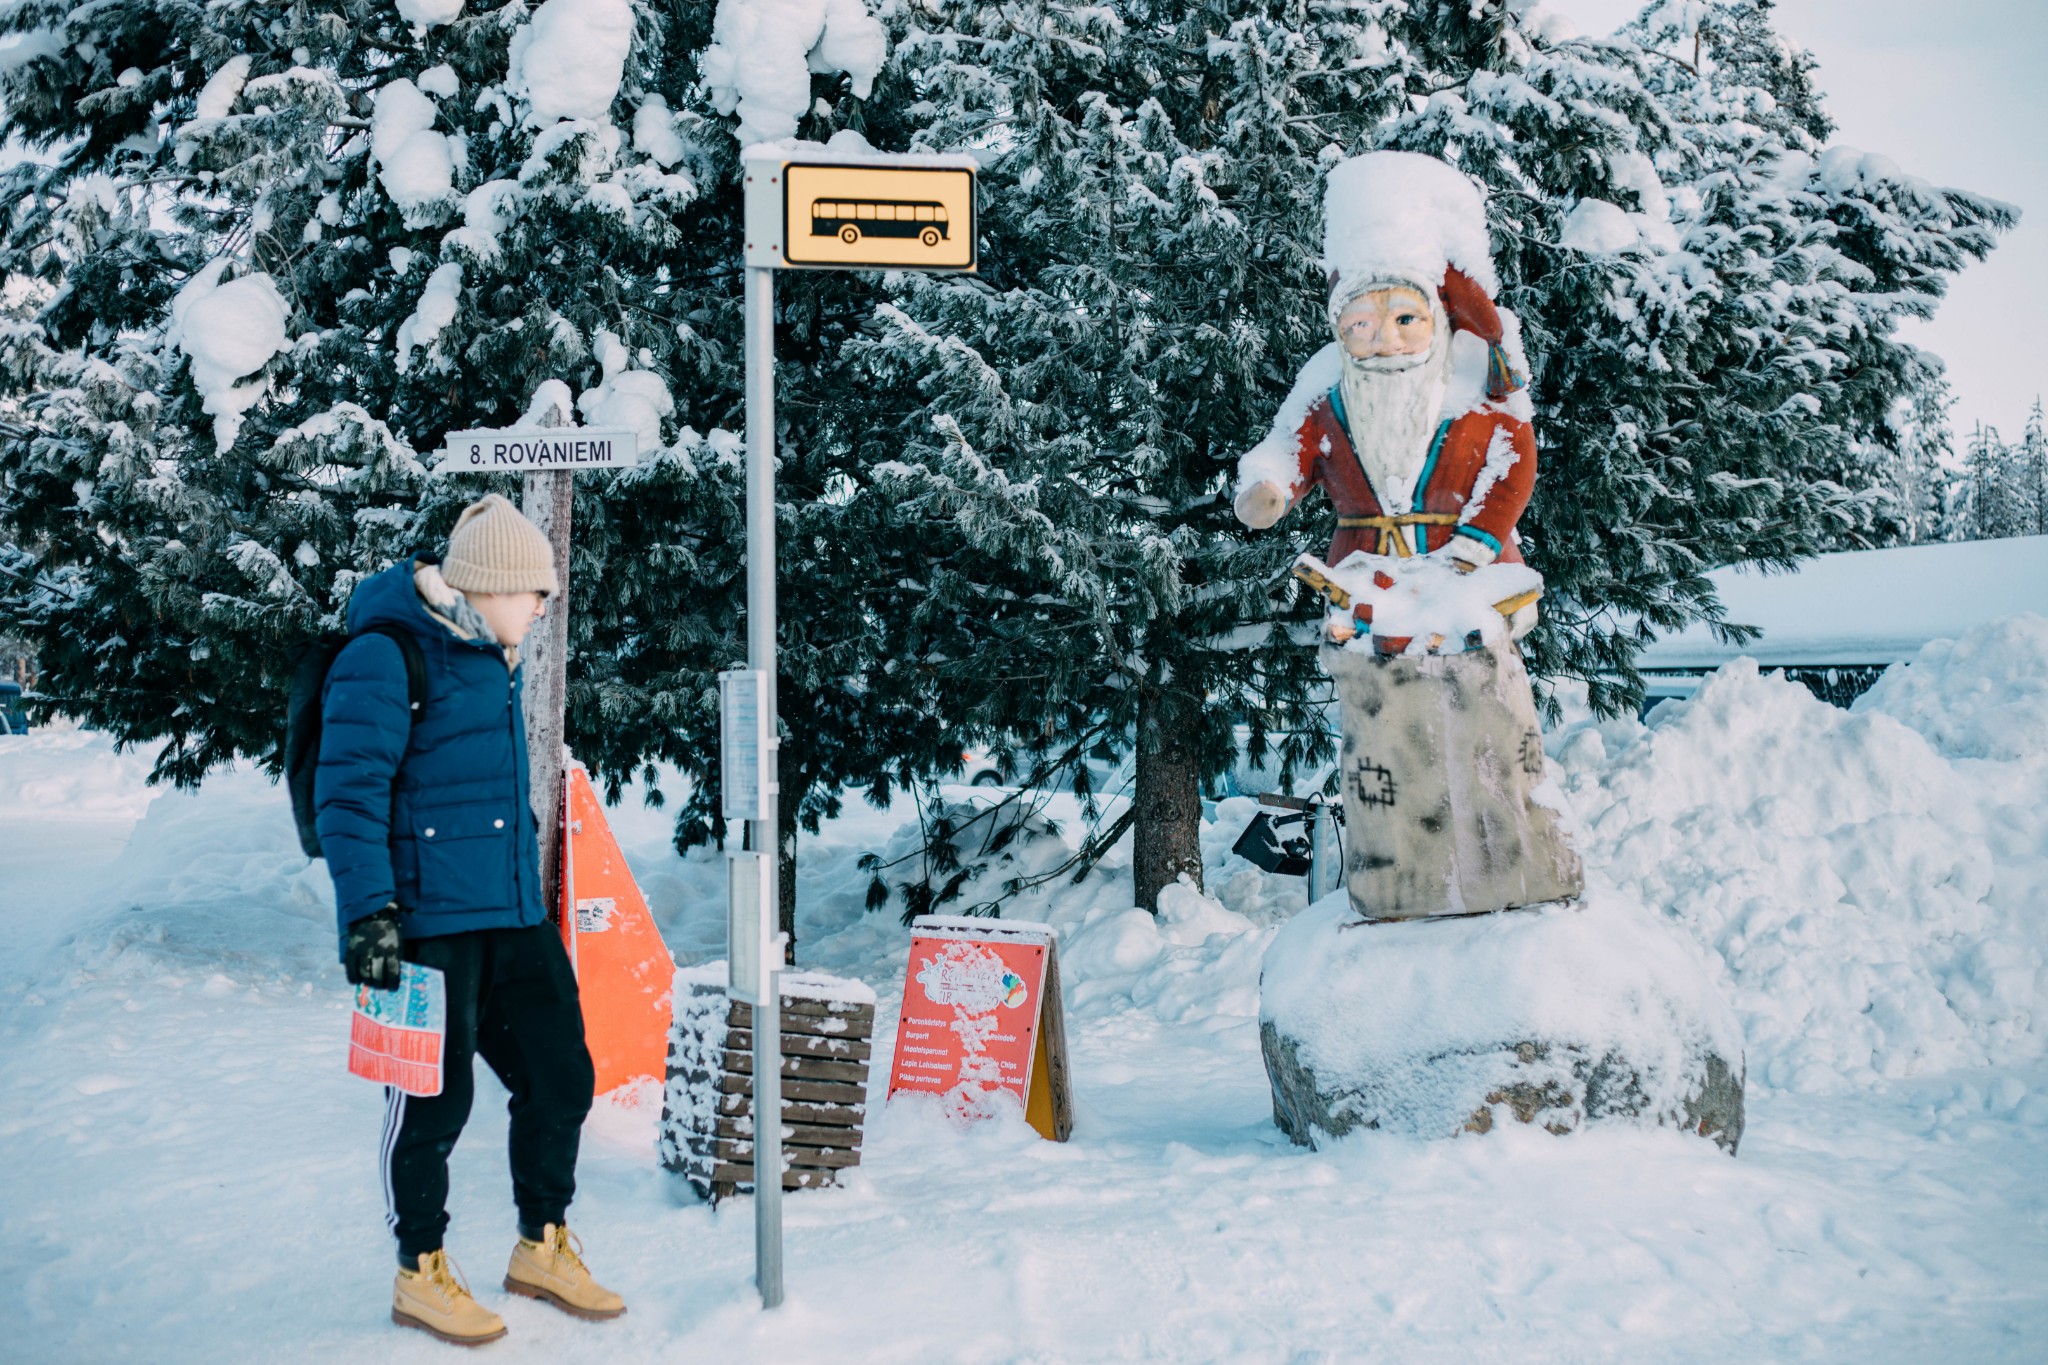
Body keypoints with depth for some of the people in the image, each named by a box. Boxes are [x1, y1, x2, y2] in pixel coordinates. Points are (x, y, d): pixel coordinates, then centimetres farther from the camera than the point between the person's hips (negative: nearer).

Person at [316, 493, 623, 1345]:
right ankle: (419, 1275, 20)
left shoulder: (492, 659, 17)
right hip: (428, 921, -8)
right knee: (434, 1101, 1)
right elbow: (348, 791, -15)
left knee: (561, 1076, 10)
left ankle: (541, 1248, 28)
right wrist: (368, 909, -21)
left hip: (513, 915, 9)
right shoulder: (387, 657, -11)